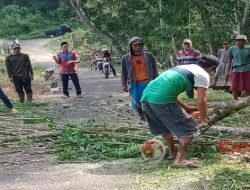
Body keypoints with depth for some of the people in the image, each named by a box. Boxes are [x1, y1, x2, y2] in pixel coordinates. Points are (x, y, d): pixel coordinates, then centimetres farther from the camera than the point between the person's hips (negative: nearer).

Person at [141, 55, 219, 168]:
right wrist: (203, 117, 18)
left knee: (165, 127, 29)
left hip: (146, 96, 9)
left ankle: (172, 153, 40)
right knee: (189, 128, 4)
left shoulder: (183, 67, 29)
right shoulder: (203, 74, 6)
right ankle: (180, 159, 2)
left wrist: (185, 108, 36)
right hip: (162, 100, -8)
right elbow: (201, 101, 0)